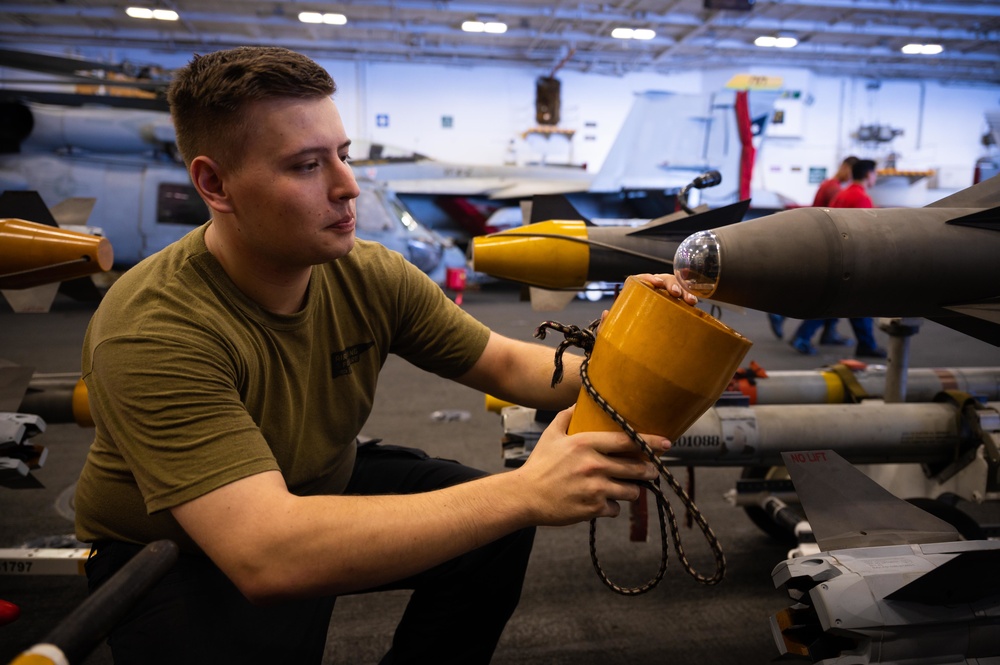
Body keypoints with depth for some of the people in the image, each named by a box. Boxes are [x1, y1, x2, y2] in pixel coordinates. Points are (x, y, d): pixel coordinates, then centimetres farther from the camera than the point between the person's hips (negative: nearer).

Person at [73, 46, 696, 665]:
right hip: (177, 553, -4)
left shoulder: (372, 276, -15)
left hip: (323, 487, 5)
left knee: (496, 527, -9)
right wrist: (525, 492, -43)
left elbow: (507, 363, -6)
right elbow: (269, 558, -41)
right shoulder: (154, 334, -32)